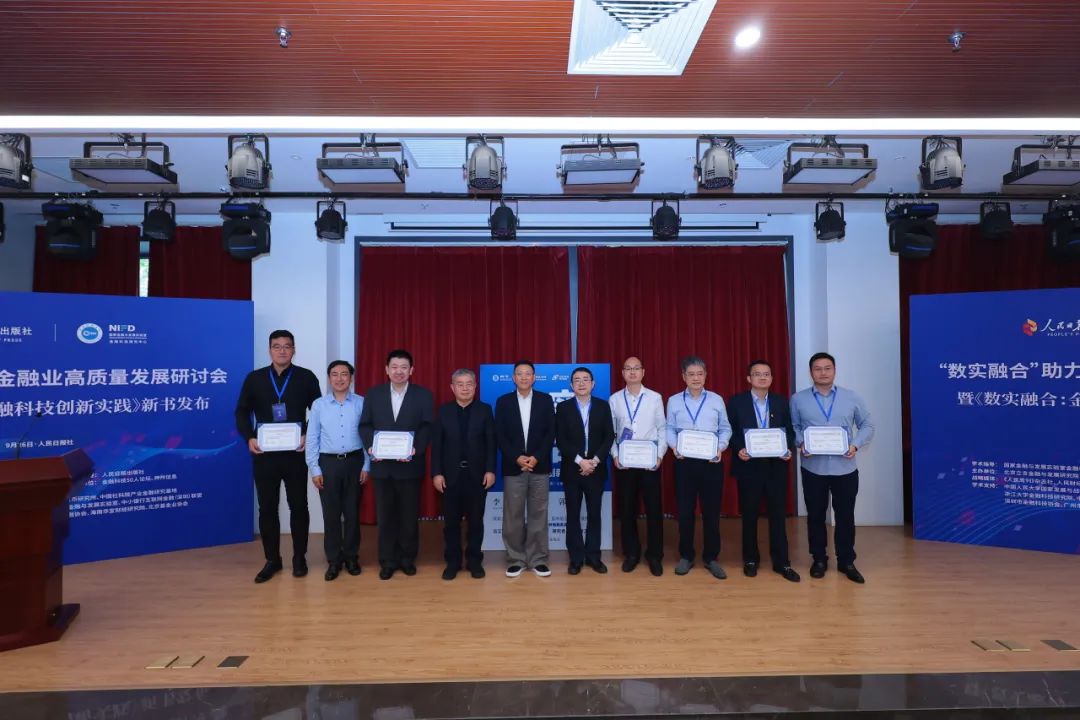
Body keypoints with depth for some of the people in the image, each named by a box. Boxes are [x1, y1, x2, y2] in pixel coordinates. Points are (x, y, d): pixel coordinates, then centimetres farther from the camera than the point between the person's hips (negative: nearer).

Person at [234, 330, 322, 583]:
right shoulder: (254, 378, 5)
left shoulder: (306, 378, 1)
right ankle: (272, 559, 21)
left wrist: (308, 437, -12)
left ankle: (299, 558, 22)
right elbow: (242, 412, 8)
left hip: (295, 454, -1)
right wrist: (249, 438, -7)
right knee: (267, 508, 8)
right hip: (264, 454, 1)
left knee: (298, 506, 8)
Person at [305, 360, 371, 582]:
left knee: (352, 512, 8)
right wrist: (314, 469, -2)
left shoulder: (361, 403, -1)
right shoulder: (319, 405, 1)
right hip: (328, 463, 0)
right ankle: (334, 560, 18)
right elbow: (312, 439, 2)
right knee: (331, 514, 5)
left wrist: (367, 466, -3)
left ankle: (351, 556, 23)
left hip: (354, 462, 0)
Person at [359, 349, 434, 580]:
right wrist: (371, 447, -13)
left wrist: (415, 449, -21)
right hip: (382, 465, 2)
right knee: (385, 515, 9)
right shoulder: (374, 394, 6)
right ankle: (387, 561, 21)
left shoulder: (423, 395, 0)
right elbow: (365, 425, 4)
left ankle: (407, 558, 24)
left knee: (409, 515, 9)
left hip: (409, 465, -1)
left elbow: (426, 427, -5)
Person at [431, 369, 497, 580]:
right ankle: (452, 561, 20)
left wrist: (490, 470, -8)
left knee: (475, 520, 8)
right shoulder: (443, 411, 4)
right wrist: (436, 473, -7)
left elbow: (491, 443, -1)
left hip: (477, 474, 0)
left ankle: (474, 560, 20)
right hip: (451, 474, 1)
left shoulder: (485, 410, 2)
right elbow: (436, 444, 1)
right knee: (452, 521, 7)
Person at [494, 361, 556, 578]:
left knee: (538, 515, 6)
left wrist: (537, 457, -12)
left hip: (539, 467, 0)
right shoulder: (503, 401, 5)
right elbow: (500, 436, 0)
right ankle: (515, 560, 15)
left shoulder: (545, 400, 5)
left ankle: (538, 559, 16)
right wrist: (516, 458, -12)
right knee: (513, 516, 3)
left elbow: (550, 433, 0)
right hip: (513, 468, 0)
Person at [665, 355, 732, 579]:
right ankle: (686, 557, 21)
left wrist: (720, 447, -11)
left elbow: (725, 429, 5)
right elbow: (669, 429, 4)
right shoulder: (674, 401, 5)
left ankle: (711, 558, 20)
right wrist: (674, 446, -14)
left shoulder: (716, 400, 5)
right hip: (684, 461, 0)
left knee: (711, 510, 6)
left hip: (711, 461, 0)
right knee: (685, 510, 6)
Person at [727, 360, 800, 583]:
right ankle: (750, 559, 22)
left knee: (778, 514, 6)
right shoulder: (736, 401, -1)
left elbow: (790, 430, 8)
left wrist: (788, 449, -10)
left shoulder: (782, 402, 6)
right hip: (748, 465, -1)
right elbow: (730, 431, -1)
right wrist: (738, 450, -17)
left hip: (776, 465, 2)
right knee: (749, 515, 9)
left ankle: (781, 562, 17)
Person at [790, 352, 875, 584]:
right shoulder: (798, 399, 0)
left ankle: (846, 561, 24)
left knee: (845, 516, 8)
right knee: (815, 515, 10)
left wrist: (856, 444, -10)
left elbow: (867, 425, 6)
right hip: (813, 468, 0)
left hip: (845, 468, 0)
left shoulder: (852, 397, 2)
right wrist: (800, 444, -14)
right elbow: (792, 427, 4)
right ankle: (819, 559, 25)